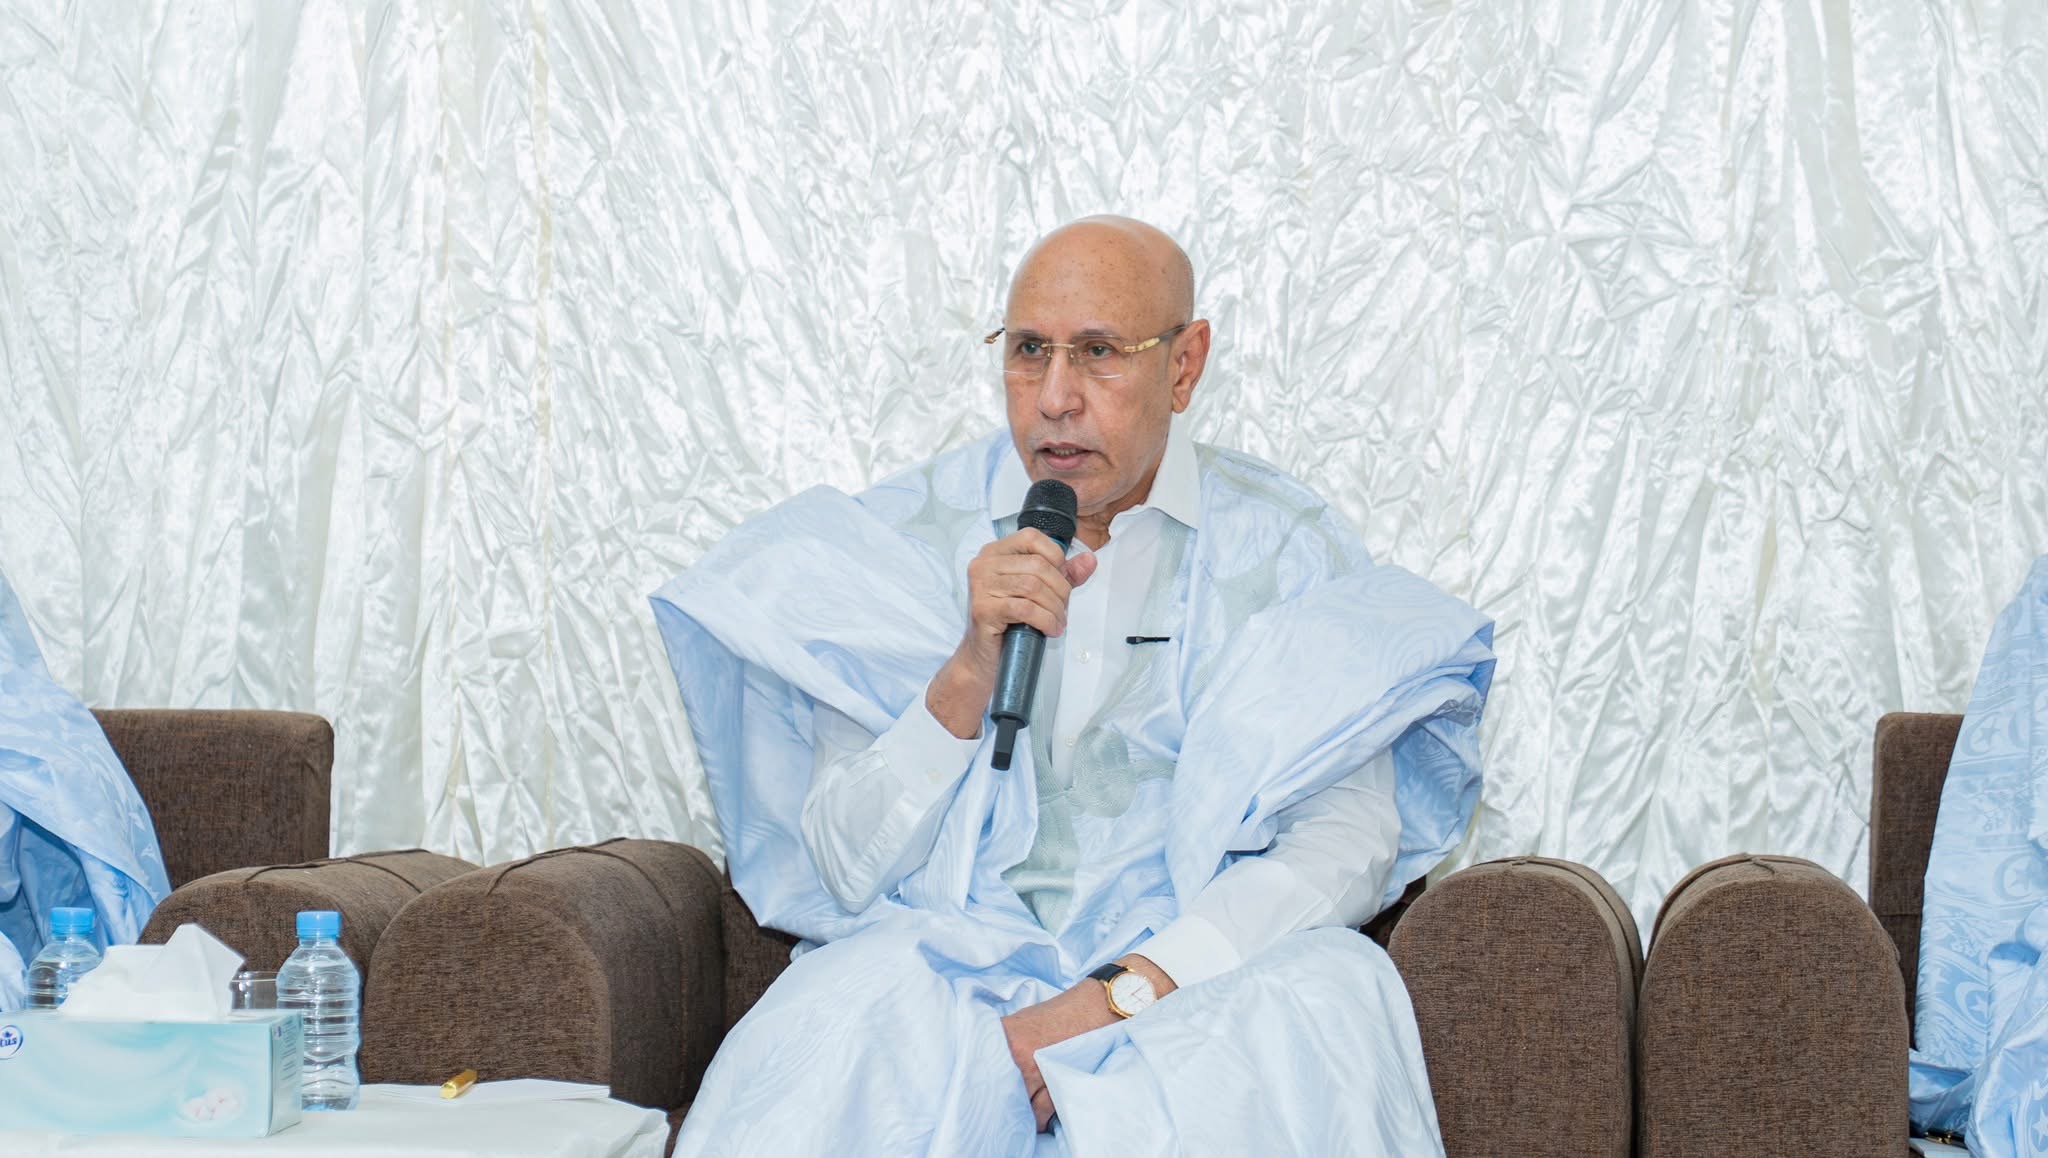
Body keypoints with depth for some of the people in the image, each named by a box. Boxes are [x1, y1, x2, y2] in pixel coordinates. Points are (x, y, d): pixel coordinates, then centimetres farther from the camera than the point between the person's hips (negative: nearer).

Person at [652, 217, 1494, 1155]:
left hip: (1190, 970, 2)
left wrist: (1125, 993, -19)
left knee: (1337, 987, -31)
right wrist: (969, 674, -16)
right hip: (951, 964, -2)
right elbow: (844, 870, 0)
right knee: (832, 1028, -35)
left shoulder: (1281, 549, 5)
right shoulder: (905, 538, 6)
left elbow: (1349, 839, -6)